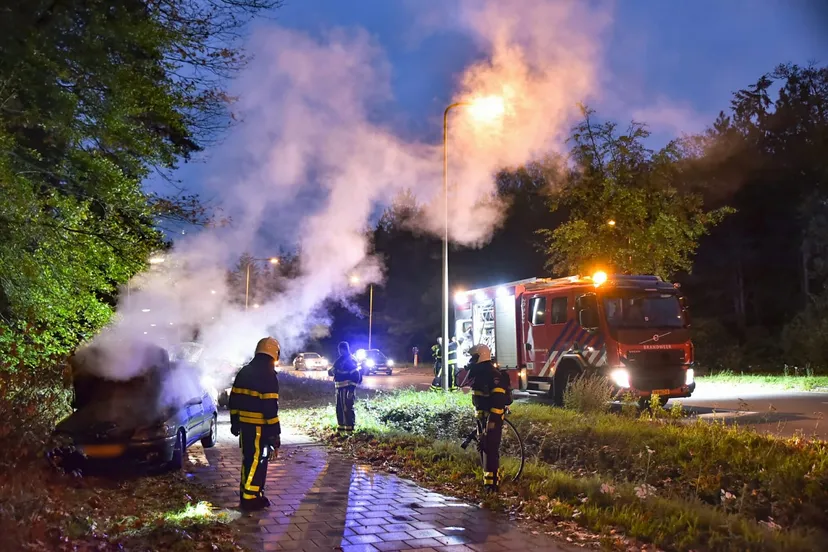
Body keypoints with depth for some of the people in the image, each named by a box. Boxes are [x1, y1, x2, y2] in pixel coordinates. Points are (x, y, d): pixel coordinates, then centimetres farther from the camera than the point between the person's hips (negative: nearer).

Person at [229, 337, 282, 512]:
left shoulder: (244, 372, 10)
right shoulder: (268, 375, -15)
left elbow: (234, 399, 14)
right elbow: (270, 407, -19)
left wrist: (235, 423, 22)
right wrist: (275, 435, -15)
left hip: (245, 424, 8)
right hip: (260, 426, -8)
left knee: (249, 459, 17)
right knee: (257, 461, 0)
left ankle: (249, 494, 25)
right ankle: (250, 499, 3)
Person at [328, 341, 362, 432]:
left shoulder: (351, 360, -11)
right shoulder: (339, 360, 17)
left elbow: (356, 375, -17)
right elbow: (333, 371, 30)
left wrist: (352, 388, -22)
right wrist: (331, 371, 6)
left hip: (347, 388, -9)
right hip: (339, 387, 9)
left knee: (347, 408, -10)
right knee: (339, 408, 13)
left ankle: (349, 428, -8)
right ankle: (340, 428, 22)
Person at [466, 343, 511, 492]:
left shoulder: (493, 375, -18)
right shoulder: (478, 374, 14)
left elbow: (498, 399, -24)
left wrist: (493, 419, -27)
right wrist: (479, 417, 25)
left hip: (493, 417, -10)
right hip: (482, 416, 10)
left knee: (491, 448, -10)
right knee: (484, 447, 15)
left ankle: (491, 483, -10)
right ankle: (489, 477, 24)